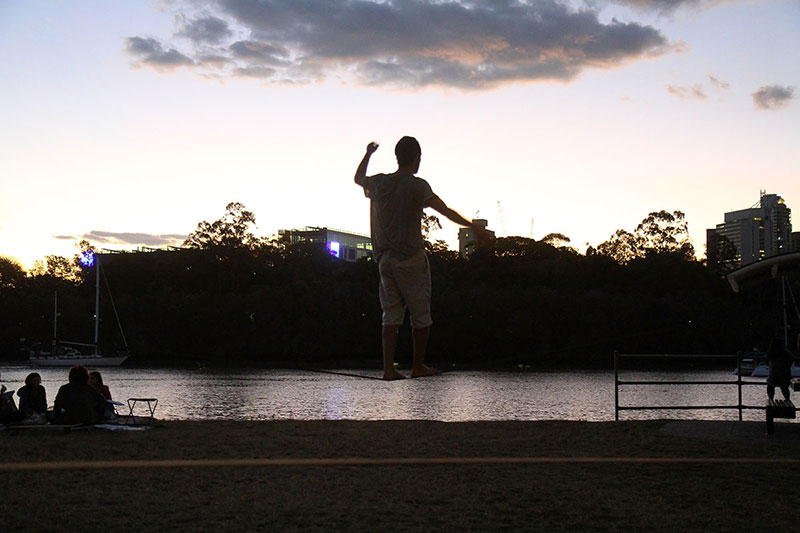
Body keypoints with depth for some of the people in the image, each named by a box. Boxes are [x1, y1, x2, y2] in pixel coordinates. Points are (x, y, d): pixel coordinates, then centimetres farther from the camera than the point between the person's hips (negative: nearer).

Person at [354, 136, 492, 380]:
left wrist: (368, 154, 46)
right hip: (411, 258, -6)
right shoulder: (416, 185, -10)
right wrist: (473, 227, -25)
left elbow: (359, 178, 31)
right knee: (420, 315, 7)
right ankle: (419, 366, 13)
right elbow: (444, 210, -22)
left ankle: (388, 368, -2)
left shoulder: (378, 183, 8)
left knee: (391, 314, 5)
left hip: (384, 258, 6)